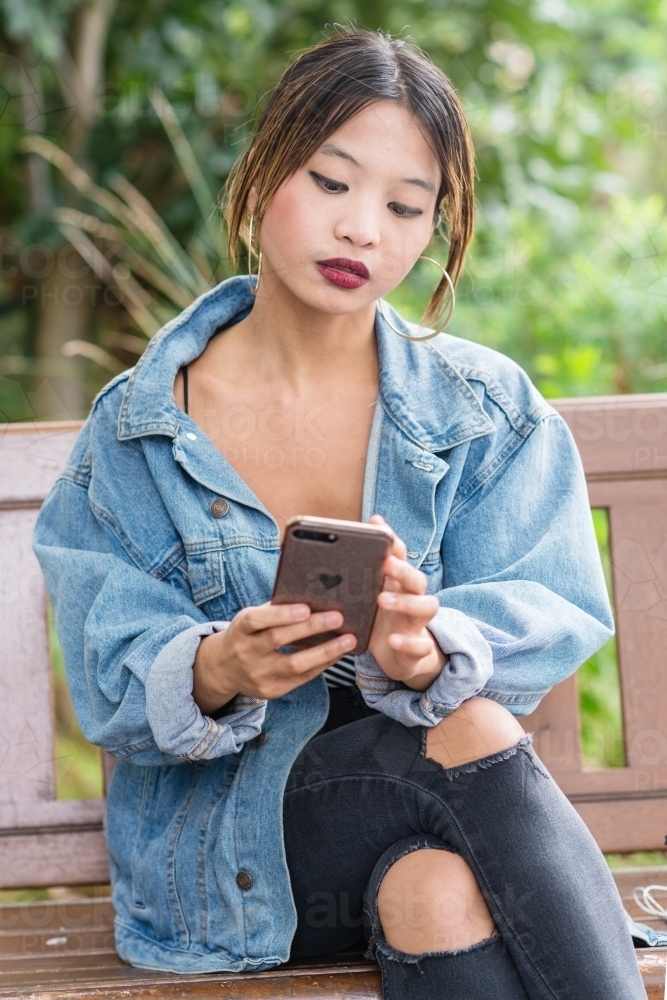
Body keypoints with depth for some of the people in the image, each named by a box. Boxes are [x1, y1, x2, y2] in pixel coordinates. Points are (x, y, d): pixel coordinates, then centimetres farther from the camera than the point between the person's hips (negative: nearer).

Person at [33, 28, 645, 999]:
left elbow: (548, 616, -8)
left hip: (432, 825, 2)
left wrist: (428, 654, -31)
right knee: (475, 734, -29)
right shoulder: (135, 432, 1)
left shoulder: (489, 414, 4)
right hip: (218, 834, -1)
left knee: (437, 890, -35)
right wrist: (217, 673, -30)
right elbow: (112, 687, -5)